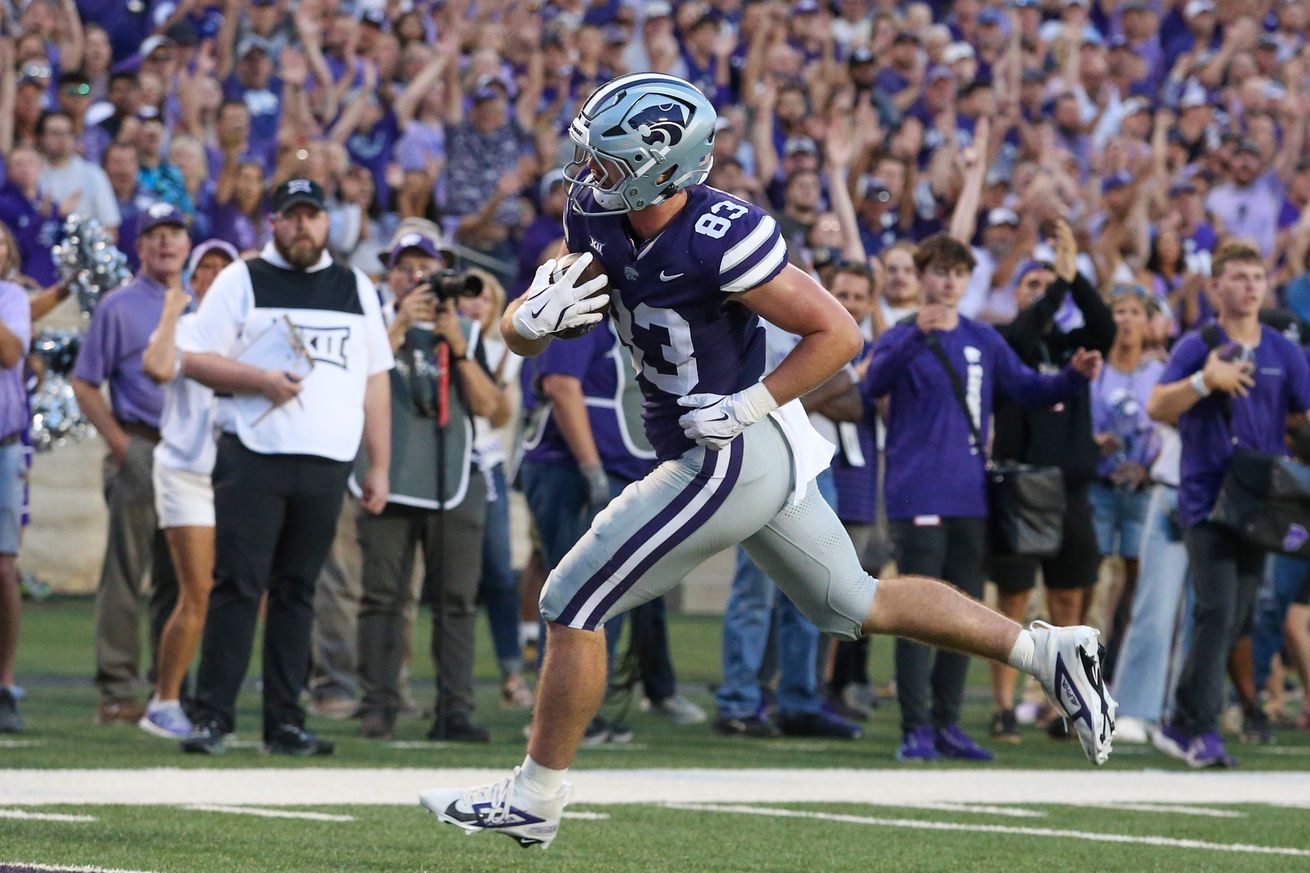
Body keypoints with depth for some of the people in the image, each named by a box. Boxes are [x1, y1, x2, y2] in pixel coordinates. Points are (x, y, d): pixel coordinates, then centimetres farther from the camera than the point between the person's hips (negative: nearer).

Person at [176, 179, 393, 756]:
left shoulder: (356, 290, 18)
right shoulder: (241, 281, 6)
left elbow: (375, 381, 18)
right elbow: (193, 360, 1)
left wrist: (379, 467, 12)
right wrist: (260, 380, -14)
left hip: (325, 468, 4)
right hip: (252, 460, -4)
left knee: (297, 593, 6)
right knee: (237, 587, -9)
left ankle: (284, 723, 8)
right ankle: (211, 717, -9)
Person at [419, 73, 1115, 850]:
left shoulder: (719, 240, -26)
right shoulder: (597, 220, -2)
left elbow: (838, 335, -19)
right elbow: (521, 334, 4)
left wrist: (748, 406, -21)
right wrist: (534, 318, -19)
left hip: (732, 459, -9)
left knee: (573, 605, -1)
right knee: (855, 605, 21)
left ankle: (535, 799, 11)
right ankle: (1047, 651, 22)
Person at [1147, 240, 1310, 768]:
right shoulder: (1197, 347, -1)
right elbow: (1156, 408, -11)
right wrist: (1205, 381, -24)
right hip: (1205, 499, -4)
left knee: (1236, 619, 6)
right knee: (1217, 611, -16)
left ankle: (1182, 728, 18)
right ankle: (1200, 730, -13)